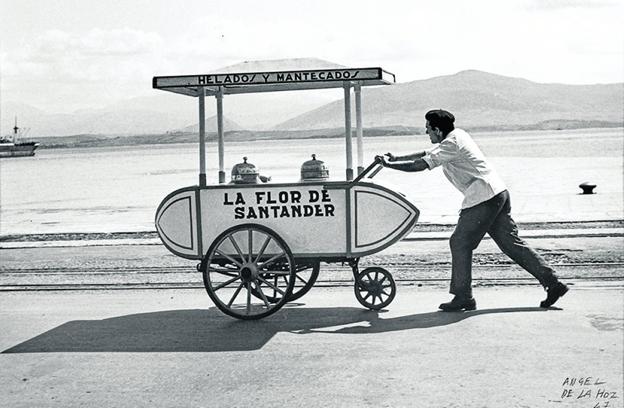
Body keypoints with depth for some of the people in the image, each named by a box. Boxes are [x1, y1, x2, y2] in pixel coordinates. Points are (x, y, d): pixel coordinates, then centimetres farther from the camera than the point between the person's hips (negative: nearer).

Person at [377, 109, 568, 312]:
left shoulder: (451, 144, -13)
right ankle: (553, 283, 10)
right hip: (498, 194, 10)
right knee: (512, 244, 10)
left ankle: (463, 297, 2)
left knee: (460, 243, -2)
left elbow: (421, 165, -16)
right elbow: (426, 154, 26)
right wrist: (396, 158, 23)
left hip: (483, 198, -10)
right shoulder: (456, 136, 17)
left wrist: (389, 164, -6)